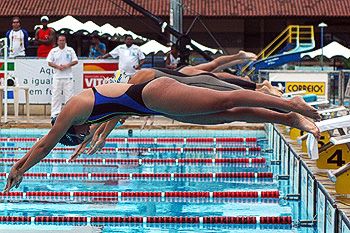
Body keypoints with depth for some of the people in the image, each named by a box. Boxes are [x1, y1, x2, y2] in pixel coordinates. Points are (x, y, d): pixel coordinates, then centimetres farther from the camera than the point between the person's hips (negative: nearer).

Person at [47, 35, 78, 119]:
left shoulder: (70, 50, 7)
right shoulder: (53, 51, 7)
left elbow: (75, 61, 5)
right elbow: (49, 62, 5)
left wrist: (67, 65, -11)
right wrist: (57, 66, -12)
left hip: (68, 76, 0)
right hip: (57, 76, 0)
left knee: (69, 94, -2)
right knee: (56, 95, -1)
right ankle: (55, 113, 1)